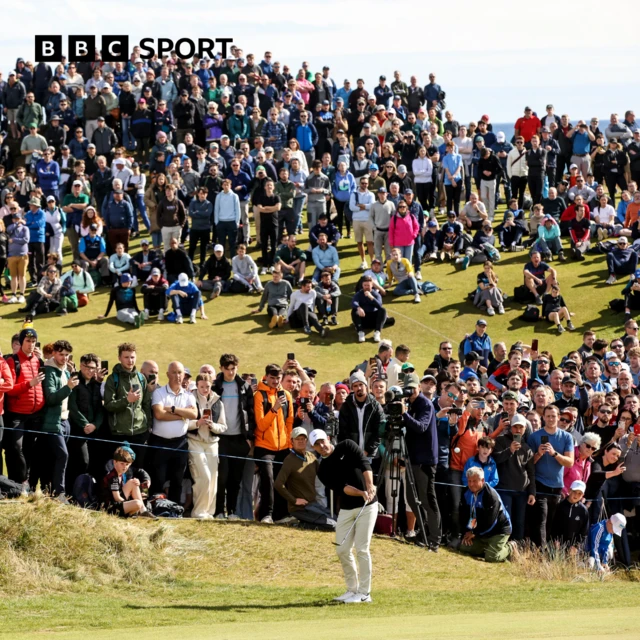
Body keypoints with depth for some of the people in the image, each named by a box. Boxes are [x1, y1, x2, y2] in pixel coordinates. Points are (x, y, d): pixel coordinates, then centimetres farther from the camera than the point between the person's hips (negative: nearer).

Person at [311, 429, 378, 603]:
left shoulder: (347, 447, -2)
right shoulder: (323, 470, 4)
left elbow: (363, 463, -16)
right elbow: (342, 487, -11)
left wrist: (370, 485, -32)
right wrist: (361, 493, -28)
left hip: (367, 506, -5)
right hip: (346, 509, 5)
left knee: (361, 549, -9)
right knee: (342, 550, 3)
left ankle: (364, 593, -3)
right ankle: (352, 589, 17)